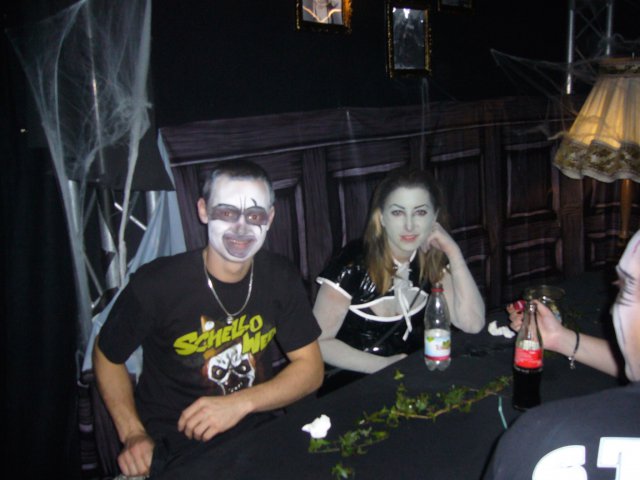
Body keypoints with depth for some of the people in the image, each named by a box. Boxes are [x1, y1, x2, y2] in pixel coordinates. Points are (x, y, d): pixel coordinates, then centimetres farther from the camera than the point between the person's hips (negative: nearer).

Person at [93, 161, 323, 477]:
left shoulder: (280, 278, -3)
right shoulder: (156, 284, -14)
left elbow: (311, 368, -2)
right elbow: (106, 355, 2)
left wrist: (240, 403, -18)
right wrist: (133, 434, -11)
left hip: (257, 437, 4)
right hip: (172, 454, -3)